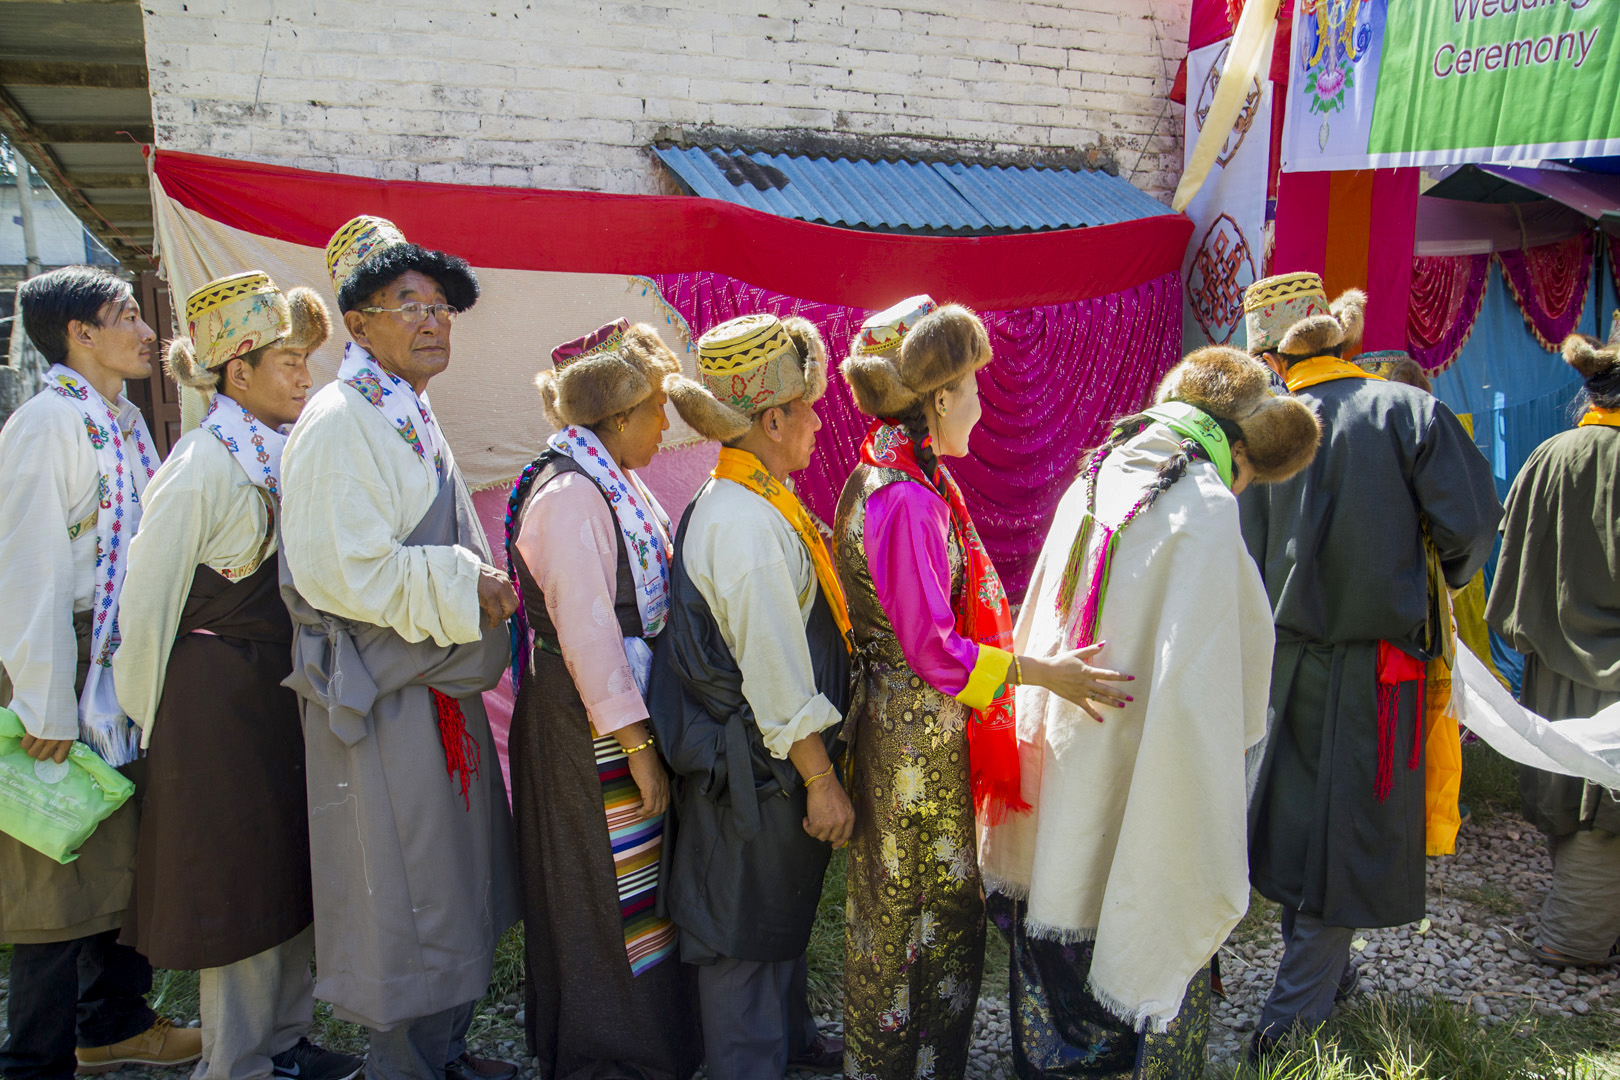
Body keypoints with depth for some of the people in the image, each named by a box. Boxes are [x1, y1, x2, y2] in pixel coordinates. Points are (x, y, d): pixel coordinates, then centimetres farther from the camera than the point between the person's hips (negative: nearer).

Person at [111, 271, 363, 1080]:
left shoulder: (283, 453, 6)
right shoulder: (203, 465, -17)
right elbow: (146, 599, -13)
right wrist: (151, 717, -5)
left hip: (280, 687, 8)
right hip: (217, 695, -8)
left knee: (286, 867, 16)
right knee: (235, 879, 5)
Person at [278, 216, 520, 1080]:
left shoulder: (411, 416, 13)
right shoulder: (339, 422, -17)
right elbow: (340, 572, -23)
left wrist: (481, 583, 11)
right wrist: (461, 586, -16)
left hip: (434, 678, 10)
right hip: (377, 692, -10)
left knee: (450, 872, 18)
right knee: (403, 887, 2)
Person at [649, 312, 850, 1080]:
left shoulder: (733, 503, 7)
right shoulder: (751, 526, -26)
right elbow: (778, 680, -26)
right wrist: (821, 783, -18)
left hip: (766, 760, 11)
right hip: (758, 773, -10)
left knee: (783, 908, 26)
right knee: (746, 930, 8)